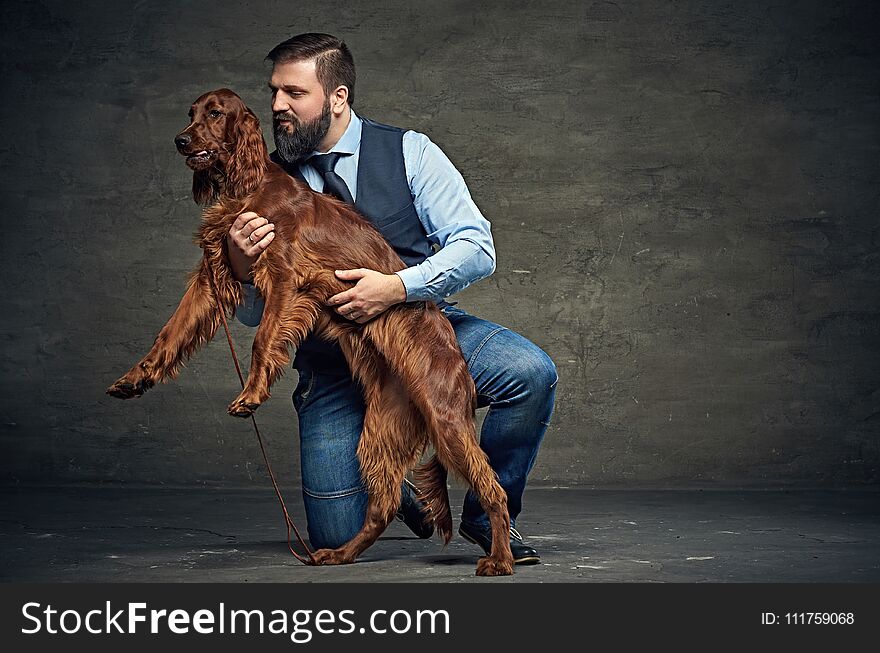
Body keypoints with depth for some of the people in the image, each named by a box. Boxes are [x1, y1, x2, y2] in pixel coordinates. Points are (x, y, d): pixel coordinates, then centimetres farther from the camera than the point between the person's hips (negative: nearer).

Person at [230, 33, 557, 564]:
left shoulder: (409, 152, -5)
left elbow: (477, 249, -13)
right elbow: (256, 315, 1)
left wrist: (397, 287, -28)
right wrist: (241, 267, -22)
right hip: (332, 358, 1)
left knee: (531, 373, -29)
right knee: (337, 540, -10)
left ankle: (489, 516, -4)